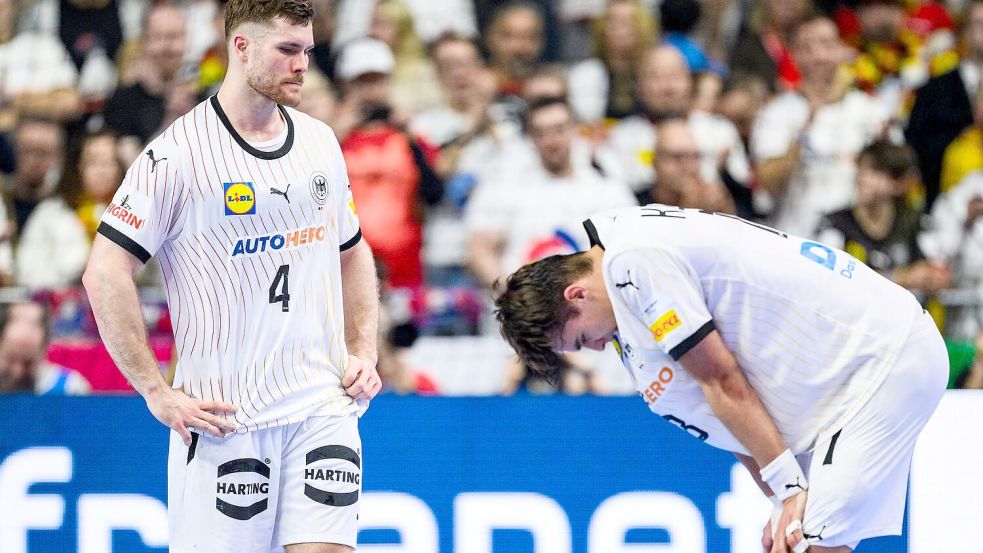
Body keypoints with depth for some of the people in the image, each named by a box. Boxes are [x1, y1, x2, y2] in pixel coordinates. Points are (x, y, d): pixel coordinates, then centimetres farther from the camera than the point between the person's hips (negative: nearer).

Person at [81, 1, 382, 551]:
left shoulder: (321, 141, 11)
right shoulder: (178, 154, -8)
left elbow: (353, 253, 26)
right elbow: (105, 273, -9)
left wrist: (364, 352, 13)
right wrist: (157, 392, -11)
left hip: (325, 408, 5)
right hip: (226, 419, -5)